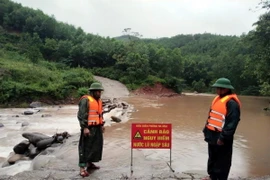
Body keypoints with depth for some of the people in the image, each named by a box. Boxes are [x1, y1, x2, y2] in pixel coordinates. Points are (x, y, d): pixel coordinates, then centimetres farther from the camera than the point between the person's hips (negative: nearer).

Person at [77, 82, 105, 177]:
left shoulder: (99, 100, 14)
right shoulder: (85, 100, -13)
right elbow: (81, 115, -17)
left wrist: (102, 125, 18)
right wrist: (84, 127, -21)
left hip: (97, 127, 9)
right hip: (89, 128, -9)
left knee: (96, 146, 14)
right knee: (85, 147, -4)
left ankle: (89, 163, 29)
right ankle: (82, 167, 3)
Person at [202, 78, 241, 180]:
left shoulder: (231, 102, -18)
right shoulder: (217, 99, 10)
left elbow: (232, 122, -23)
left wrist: (223, 137, -22)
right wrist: (206, 130, 16)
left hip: (221, 138, -9)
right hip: (212, 135, 9)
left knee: (222, 161, 6)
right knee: (212, 158, 21)